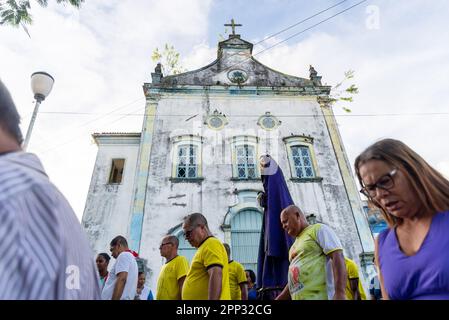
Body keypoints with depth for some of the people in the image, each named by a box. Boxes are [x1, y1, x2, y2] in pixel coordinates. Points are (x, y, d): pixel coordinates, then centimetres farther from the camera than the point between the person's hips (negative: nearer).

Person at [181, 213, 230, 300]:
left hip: (205, 297, -10)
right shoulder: (205, 247, 20)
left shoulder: (211, 244, -10)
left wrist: (212, 298, -27)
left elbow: (216, 276, -22)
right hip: (199, 297, 10)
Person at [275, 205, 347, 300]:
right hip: (299, 297, 7)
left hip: (321, 296, -7)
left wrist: (339, 293, -22)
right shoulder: (295, 246, 25)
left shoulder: (319, 229, 3)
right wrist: (278, 299, 19)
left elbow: (337, 257, -10)